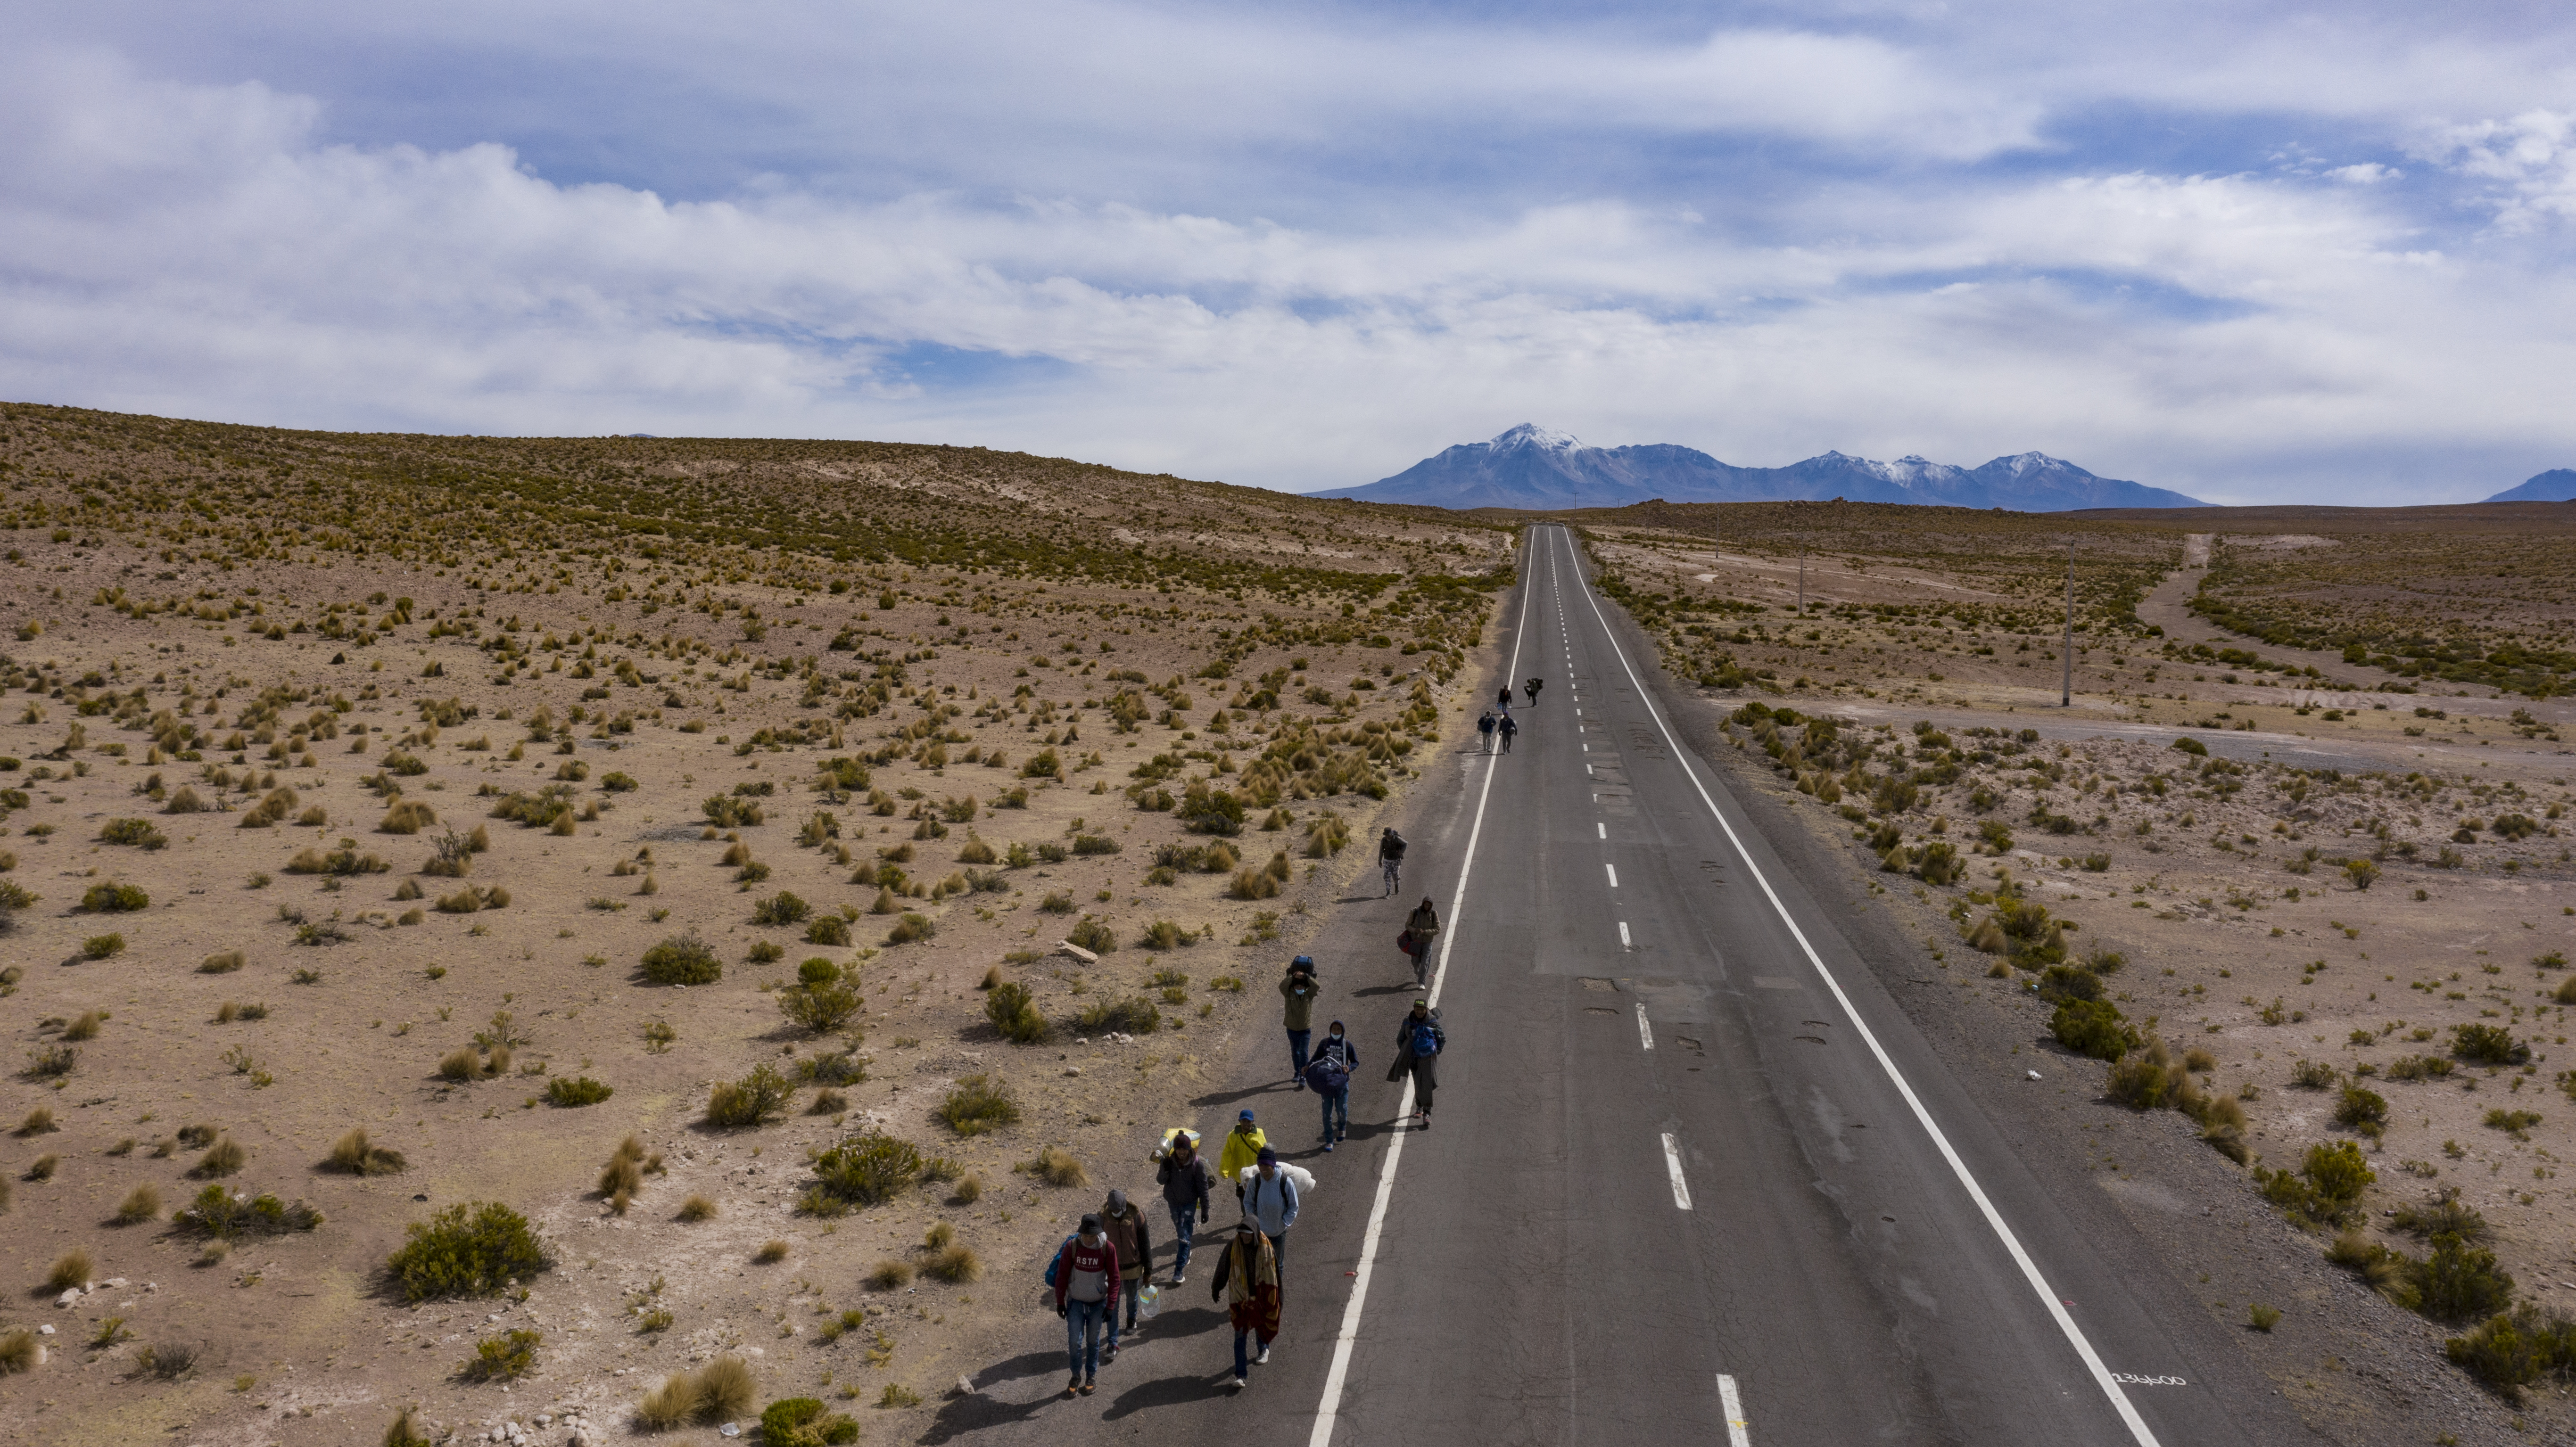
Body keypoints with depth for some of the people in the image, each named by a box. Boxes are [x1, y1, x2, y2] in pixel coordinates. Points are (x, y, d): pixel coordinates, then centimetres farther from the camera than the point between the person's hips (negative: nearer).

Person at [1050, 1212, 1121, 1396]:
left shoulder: (1108, 1249, -16)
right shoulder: (1072, 1247, -15)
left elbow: (1114, 1279, -9)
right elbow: (1062, 1276, -6)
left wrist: (1110, 1306, -11)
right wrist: (1060, 1303, -2)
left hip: (1098, 1304, 0)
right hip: (1076, 1303, 0)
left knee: (1093, 1341, 13)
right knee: (1075, 1342, -1)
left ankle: (1091, 1376, 32)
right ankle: (1076, 1376, 21)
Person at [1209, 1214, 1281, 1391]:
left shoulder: (1266, 1247, -17)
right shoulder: (1233, 1247, -18)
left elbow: (1273, 1273, -5)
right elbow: (1223, 1269, -3)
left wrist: (1276, 1300, 0)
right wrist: (1215, 1289, 8)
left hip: (1261, 1295, 1)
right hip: (1240, 1297, -1)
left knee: (1261, 1324, 24)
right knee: (1240, 1335, -2)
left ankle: (1264, 1348, 55)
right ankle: (1241, 1376, 2)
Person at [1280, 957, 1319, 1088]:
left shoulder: (1309, 994, -14)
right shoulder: (1289, 993, -15)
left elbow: (1317, 987, -35)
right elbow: (1282, 986, -37)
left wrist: (1305, 976, -50)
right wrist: (1292, 977, -52)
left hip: (1306, 1029, -2)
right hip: (1292, 1028, 2)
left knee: (1303, 1052, -14)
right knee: (1295, 1051, 19)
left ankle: (1303, 1078, -14)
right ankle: (1297, 1073, 39)